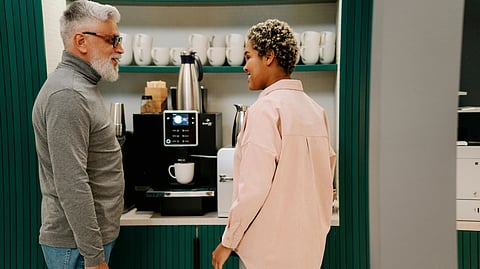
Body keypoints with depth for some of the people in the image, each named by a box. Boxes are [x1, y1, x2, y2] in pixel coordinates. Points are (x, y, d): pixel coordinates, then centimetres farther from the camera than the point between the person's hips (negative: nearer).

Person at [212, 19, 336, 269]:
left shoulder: (265, 109, -15)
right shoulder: (316, 110, 7)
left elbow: (254, 185, -19)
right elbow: (327, 173, 12)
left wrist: (228, 242, -9)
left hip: (271, 247, -7)